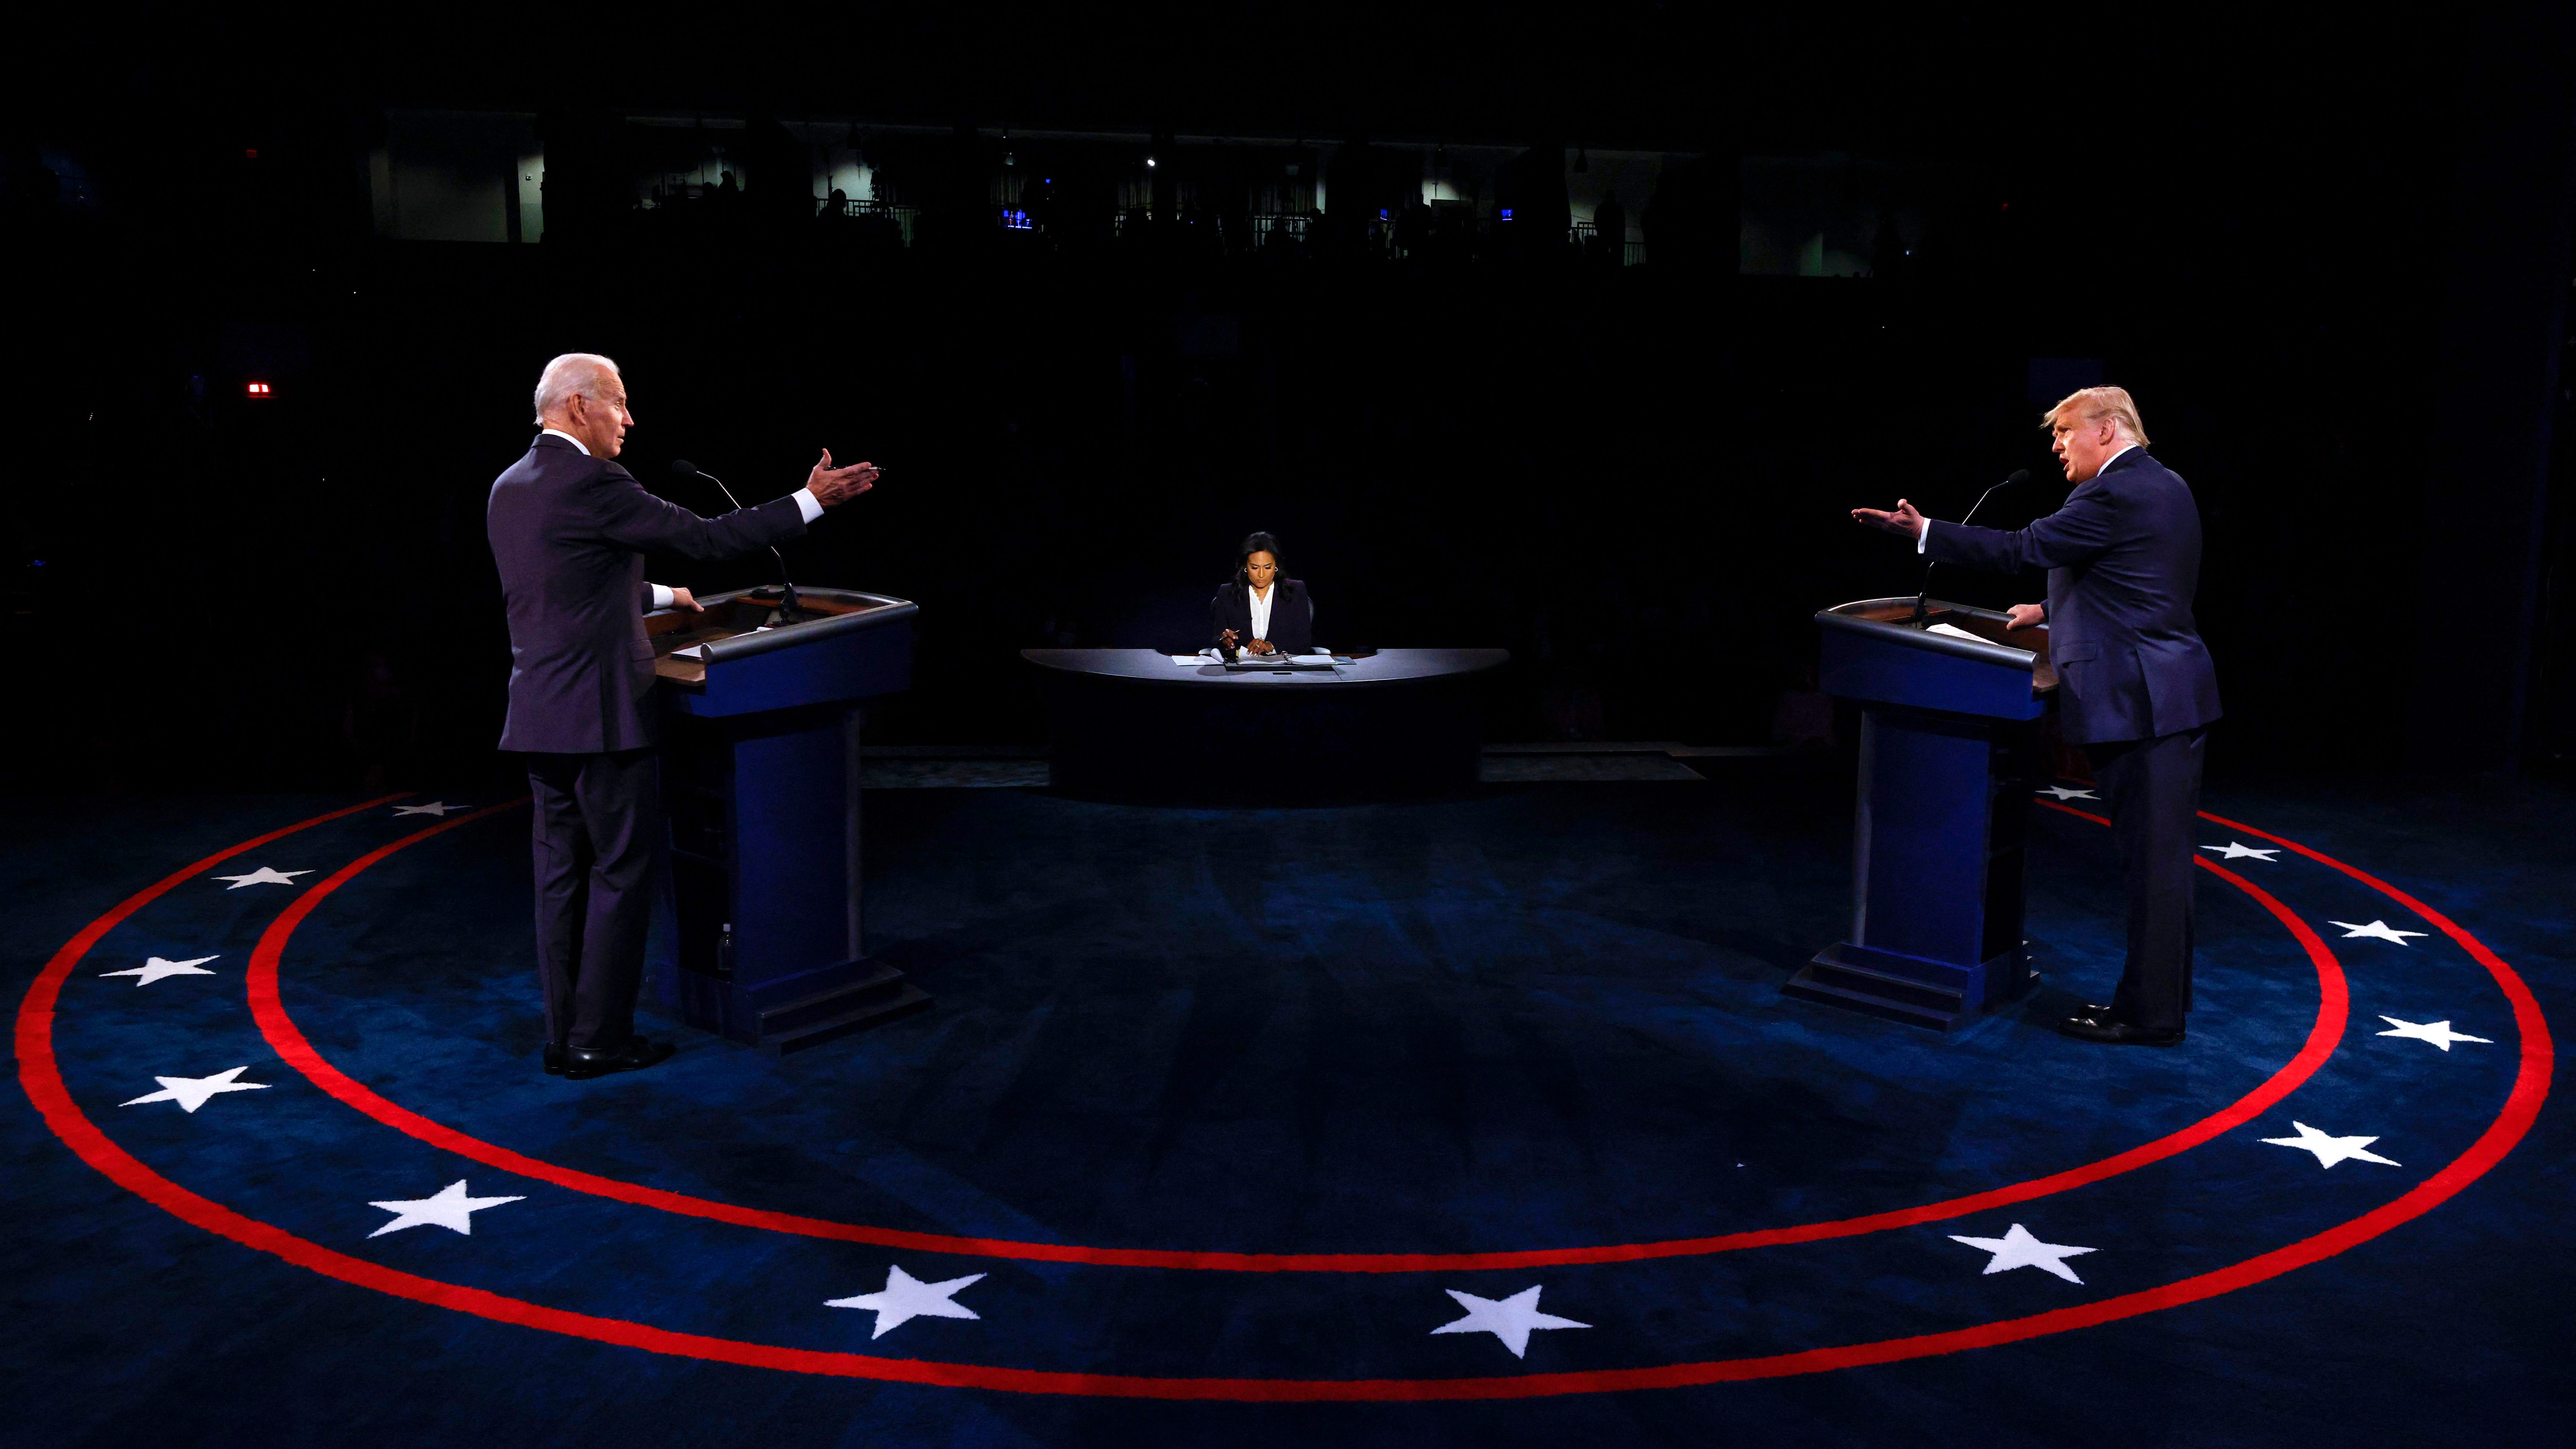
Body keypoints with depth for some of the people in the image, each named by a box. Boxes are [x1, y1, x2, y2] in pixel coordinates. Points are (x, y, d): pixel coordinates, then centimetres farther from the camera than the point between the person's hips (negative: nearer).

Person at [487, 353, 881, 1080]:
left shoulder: (509, 488, 13)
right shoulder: (593, 484, -14)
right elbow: (708, 538, -13)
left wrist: (661, 596, 35)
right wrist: (810, 500, -6)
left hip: (538, 716, 8)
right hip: (600, 716, -8)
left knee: (563, 875, 12)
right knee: (621, 873, 1)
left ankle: (564, 1038, 17)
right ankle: (600, 1040, 4)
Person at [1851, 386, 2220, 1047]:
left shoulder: (2114, 495, -15)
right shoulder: (2164, 487, 16)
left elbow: (2021, 549, -15)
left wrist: (1923, 531, -10)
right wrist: (2056, 610, 25)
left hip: (2139, 702, -10)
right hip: (2175, 696, 10)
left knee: (2152, 860, -4)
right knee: (2163, 858, 15)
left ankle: (2150, 1013, 2)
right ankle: (2162, 995, 24)